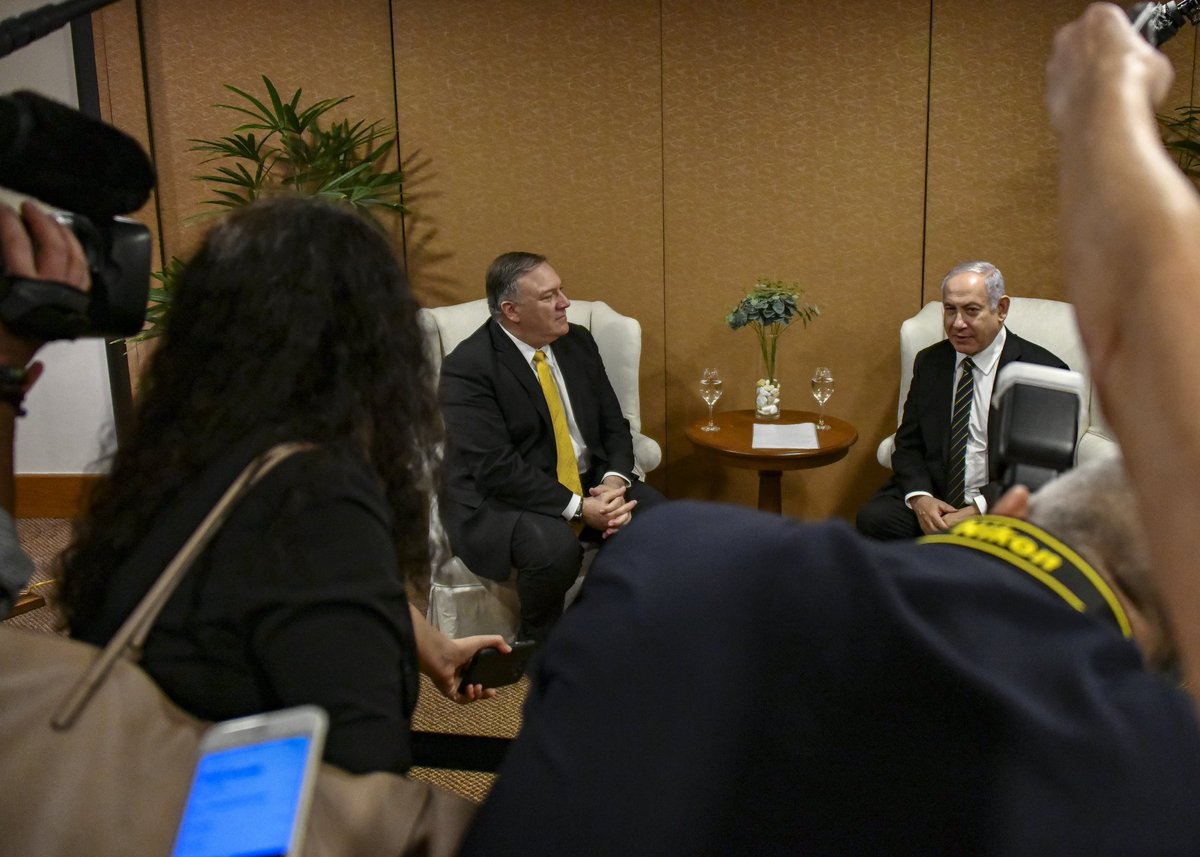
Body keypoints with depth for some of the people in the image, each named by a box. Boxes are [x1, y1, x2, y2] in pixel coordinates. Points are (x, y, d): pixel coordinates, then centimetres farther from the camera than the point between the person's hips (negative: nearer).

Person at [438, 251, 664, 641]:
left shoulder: (578, 341, 5)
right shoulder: (467, 367, -16)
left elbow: (613, 423, 7)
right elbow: (496, 467, -22)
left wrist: (615, 481, -14)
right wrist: (578, 507, -26)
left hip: (590, 483, 6)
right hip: (500, 498, -6)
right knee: (556, 549, -34)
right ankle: (539, 643, -3)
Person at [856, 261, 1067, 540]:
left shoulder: (1042, 371, -3)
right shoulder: (929, 362, 11)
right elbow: (909, 444, 11)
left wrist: (979, 509, -18)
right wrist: (919, 497, -10)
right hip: (930, 498, 4)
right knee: (872, 519, -25)